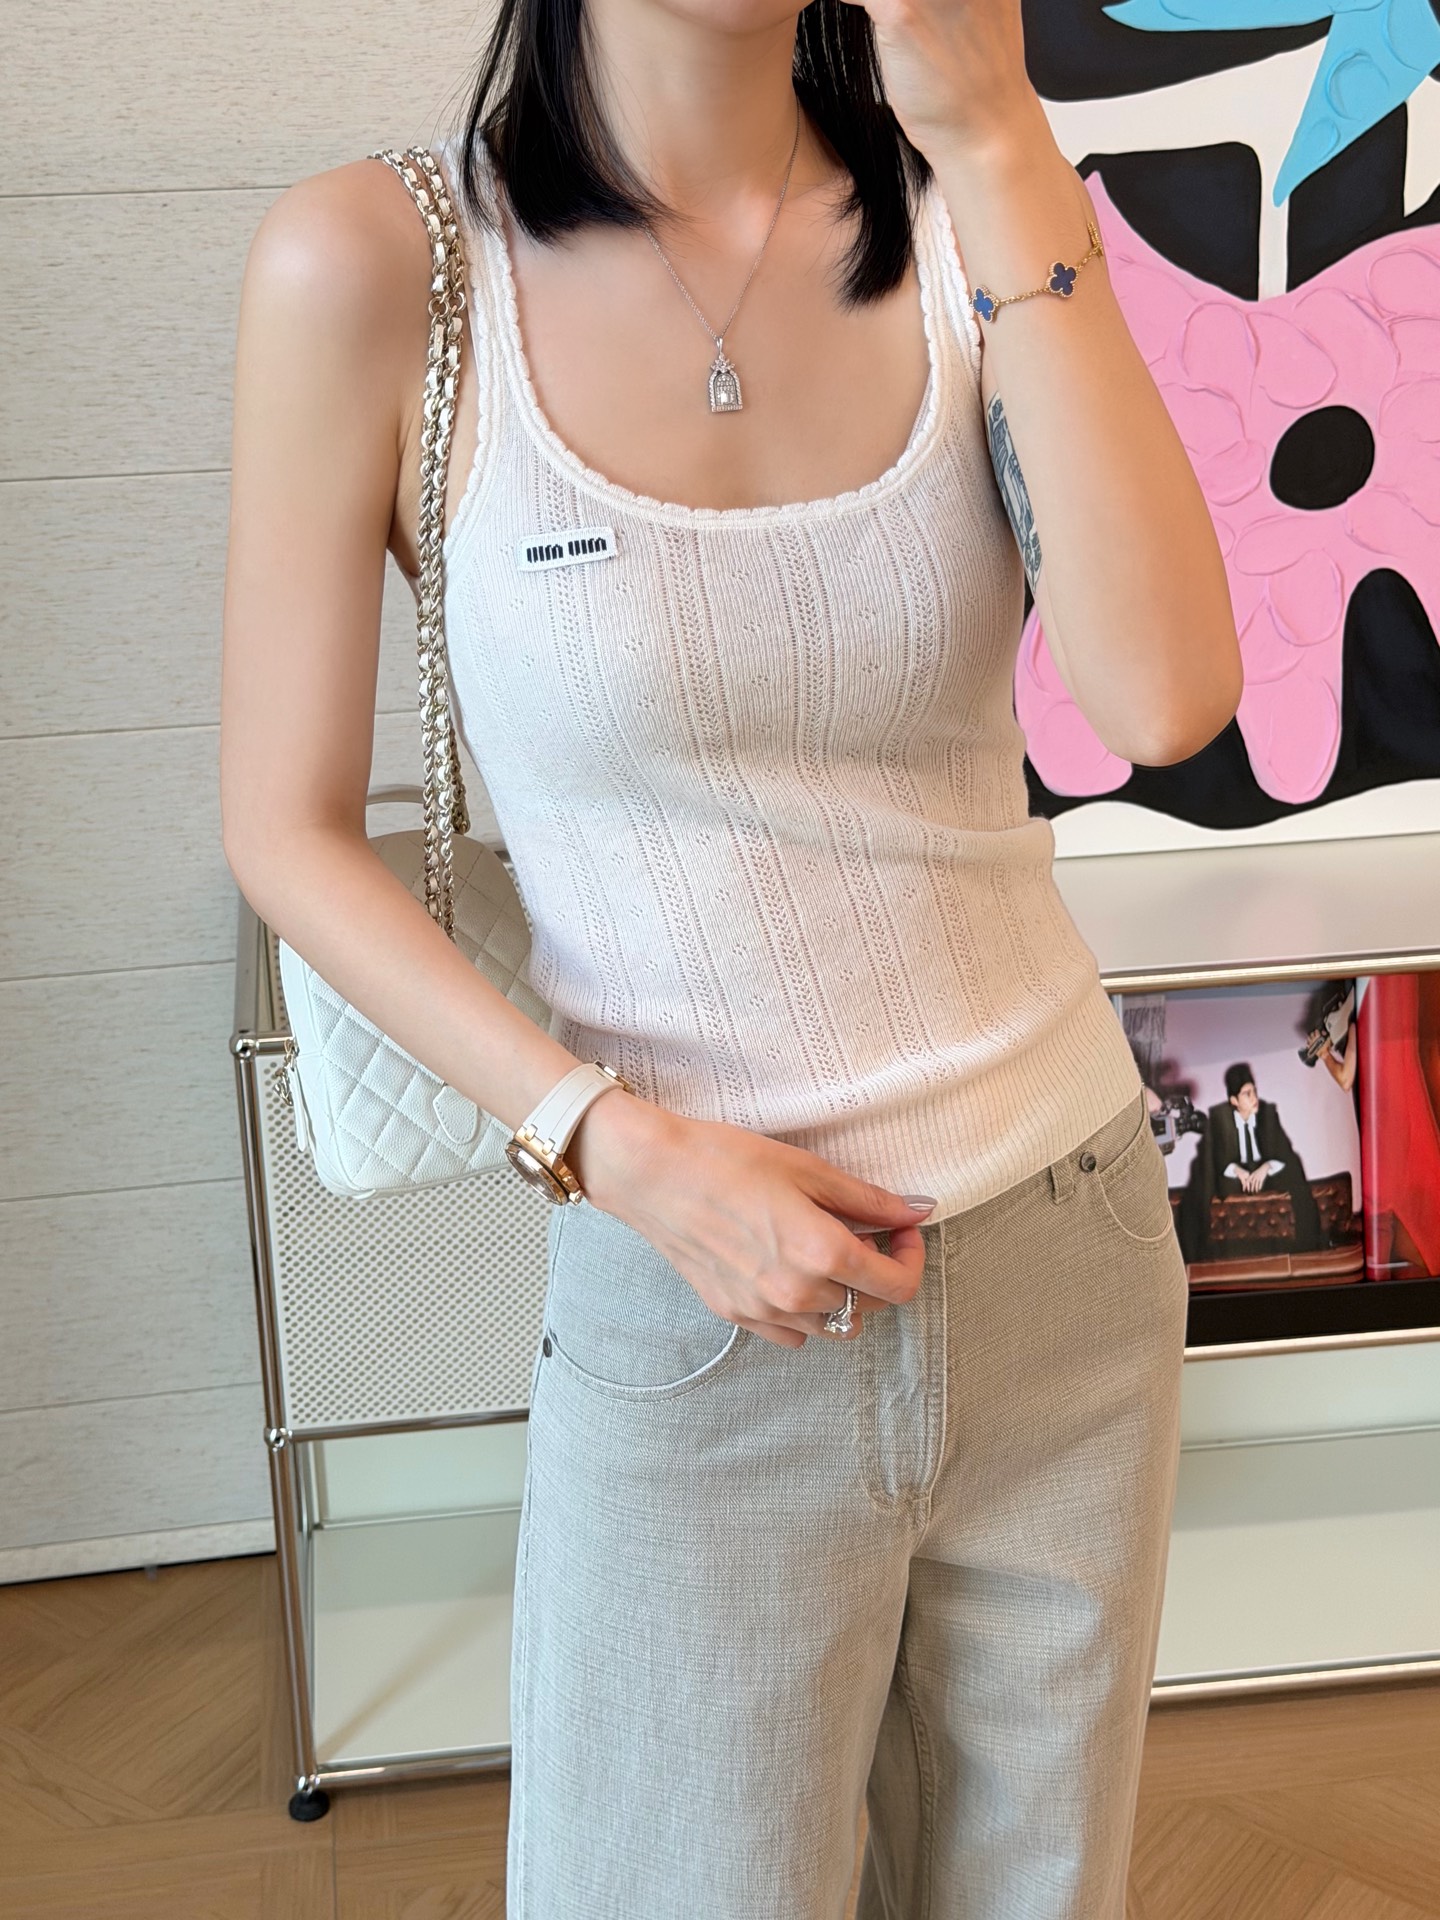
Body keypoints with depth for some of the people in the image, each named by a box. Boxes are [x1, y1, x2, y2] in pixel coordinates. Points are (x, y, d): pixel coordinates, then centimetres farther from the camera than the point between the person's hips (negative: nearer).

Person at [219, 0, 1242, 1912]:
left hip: (1073, 1261, 3)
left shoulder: (967, 221, -3)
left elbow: (1167, 696, -18)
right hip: (695, 1304, -3)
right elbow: (289, 831, -6)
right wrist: (629, 1153, -16)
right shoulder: (369, 266, -11)